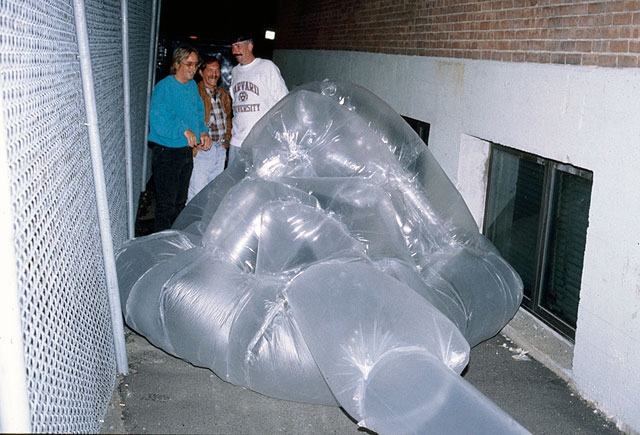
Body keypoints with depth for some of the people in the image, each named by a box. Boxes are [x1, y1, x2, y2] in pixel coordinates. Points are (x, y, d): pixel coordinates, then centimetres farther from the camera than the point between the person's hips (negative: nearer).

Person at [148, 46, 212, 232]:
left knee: (180, 202, 18)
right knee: (166, 204, -4)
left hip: (186, 151, 8)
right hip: (167, 152, -8)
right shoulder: (164, 87, -15)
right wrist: (183, 129, -29)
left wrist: (203, 131, 1)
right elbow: (157, 120, -24)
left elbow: (199, 113, 19)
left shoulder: (192, 86, 10)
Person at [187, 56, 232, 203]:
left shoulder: (224, 94, 14)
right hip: (201, 150, -7)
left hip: (220, 150, 7)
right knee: (197, 193, -8)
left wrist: (226, 141, 14)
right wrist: (195, 146, -16)